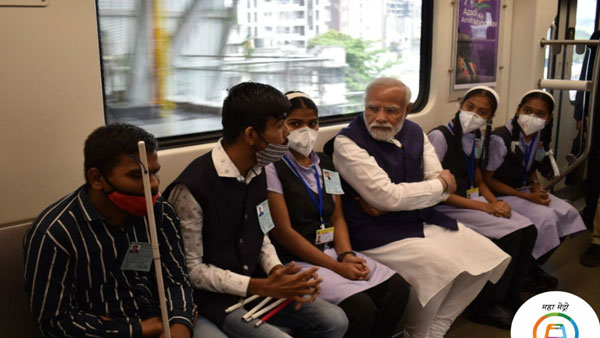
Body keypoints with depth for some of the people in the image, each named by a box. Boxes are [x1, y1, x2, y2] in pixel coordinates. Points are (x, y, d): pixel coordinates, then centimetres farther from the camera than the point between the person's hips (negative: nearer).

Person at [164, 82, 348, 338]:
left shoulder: (258, 173, 3)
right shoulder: (192, 187, -23)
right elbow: (191, 268, -17)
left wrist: (277, 271, -9)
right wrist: (262, 287, -20)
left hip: (257, 286, 7)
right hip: (214, 298, -7)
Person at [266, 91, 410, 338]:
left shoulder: (325, 163, 12)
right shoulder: (272, 168, -11)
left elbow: (337, 218, 12)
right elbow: (283, 232, -15)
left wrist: (346, 255, -9)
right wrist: (336, 267, -17)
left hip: (332, 252, 7)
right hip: (297, 260, -7)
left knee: (397, 289, -8)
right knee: (360, 308, -24)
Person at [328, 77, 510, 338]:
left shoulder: (414, 133, 6)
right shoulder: (348, 142, -15)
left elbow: (444, 186, 0)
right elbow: (388, 197, -22)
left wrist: (391, 201, -16)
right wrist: (440, 183, -9)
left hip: (422, 220, 8)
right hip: (376, 231, -7)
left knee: (486, 257, 1)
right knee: (439, 267, -27)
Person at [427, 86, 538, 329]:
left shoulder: (476, 139, 10)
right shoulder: (440, 136, -15)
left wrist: (496, 203, -4)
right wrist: (484, 207, -19)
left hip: (473, 201, 8)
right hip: (447, 208, -8)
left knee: (528, 230, -8)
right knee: (510, 234, -21)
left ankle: (508, 297, 9)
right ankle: (485, 307, -4)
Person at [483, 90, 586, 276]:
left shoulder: (540, 138, 0)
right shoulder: (501, 138, -23)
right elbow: (487, 178, -19)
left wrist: (536, 187, -7)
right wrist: (527, 197, -21)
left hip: (524, 190, 8)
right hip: (502, 194, -8)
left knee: (567, 212, -5)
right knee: (545, 217, -24)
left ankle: (534, 265, 9)